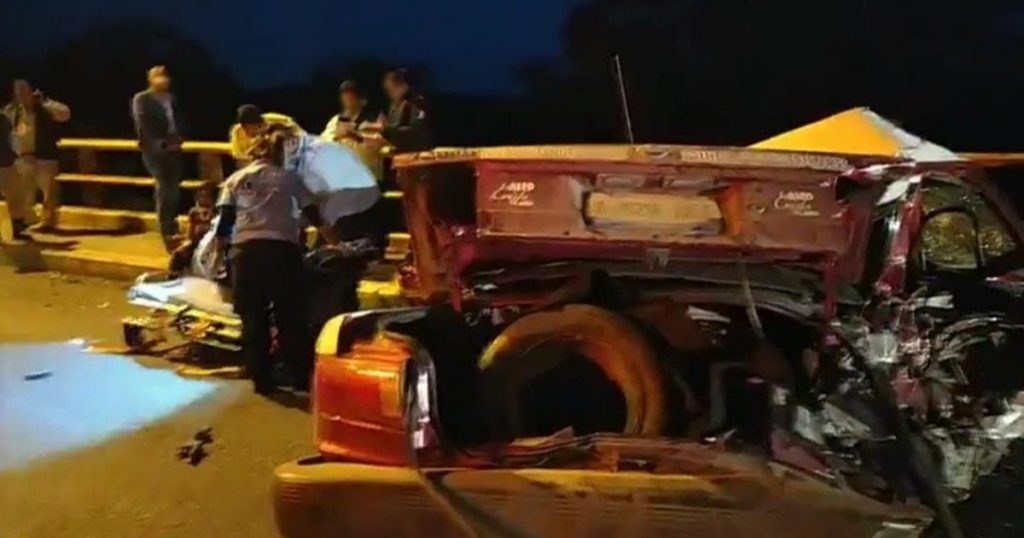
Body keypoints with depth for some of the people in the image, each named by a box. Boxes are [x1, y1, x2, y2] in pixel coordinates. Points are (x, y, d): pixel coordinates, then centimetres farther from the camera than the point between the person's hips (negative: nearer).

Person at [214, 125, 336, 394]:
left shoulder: (235, 180, 16)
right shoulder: (289, 178, 14)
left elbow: (224, 221, 8)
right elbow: (313, 215, 18)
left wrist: (220, 245, 17)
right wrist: (332, 240, 29)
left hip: (245, 251, 1)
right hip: (282, 249, -1)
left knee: (253, 318, 9)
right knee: (292, 317, 10)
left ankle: (261, 380, 11)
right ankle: (302, 377, 14)